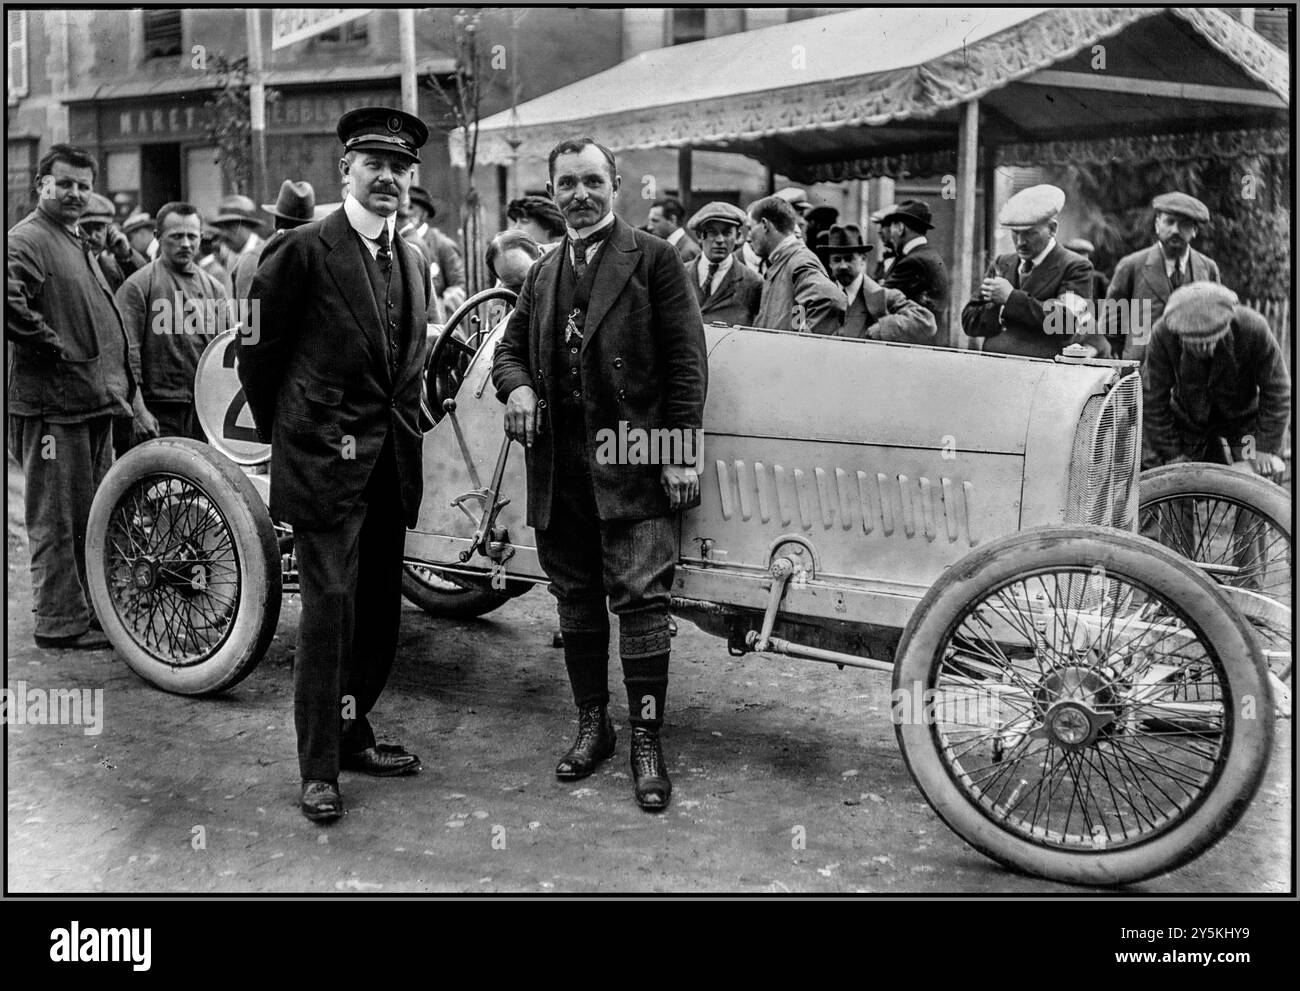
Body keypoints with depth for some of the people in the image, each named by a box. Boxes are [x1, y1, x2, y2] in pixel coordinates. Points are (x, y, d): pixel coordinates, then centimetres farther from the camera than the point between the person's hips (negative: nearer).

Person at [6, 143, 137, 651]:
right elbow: (12, 307, -26)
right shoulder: (24, 240, -10)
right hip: (52, 403, -10)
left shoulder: (79, 244, 22)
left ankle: (90, 607, 27)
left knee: (92, 514, 16)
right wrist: (56, 349, -18)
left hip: (95, 400, 10)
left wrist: (121, 383, 19)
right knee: (58, 518, -3)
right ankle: (61, 621, 4)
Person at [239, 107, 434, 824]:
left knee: (381, 608, 11)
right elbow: (257, 348, -2)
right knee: (330, 605, -6)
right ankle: (318, 769, 3)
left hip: (391, 462, 7)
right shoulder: (304, 250, -7)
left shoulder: (413, 263, 15)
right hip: (326, 458, -7)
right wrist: (282, 432, 6)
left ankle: (353, 735, 27)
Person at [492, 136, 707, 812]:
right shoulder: (544, 273, 17)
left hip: (632, 457, -5)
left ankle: (647, 739, 4)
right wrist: (517, 387, -4)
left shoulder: (654, 259, 0)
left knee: (640, 596, -6)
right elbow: (509, 346, 20)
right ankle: (591, 725, 25)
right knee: (576, 598, 12)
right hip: (559, 462, 6)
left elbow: (686, 361, -5)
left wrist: (683, 452, -11)